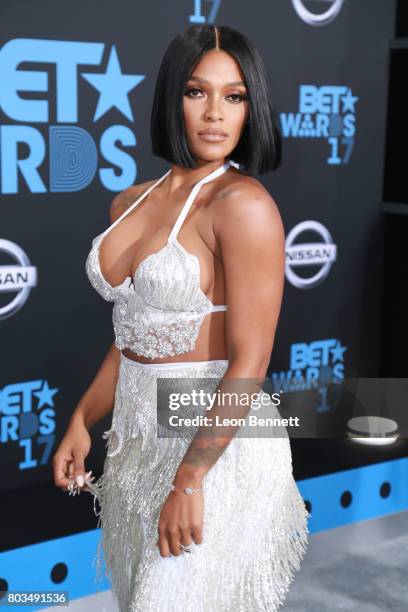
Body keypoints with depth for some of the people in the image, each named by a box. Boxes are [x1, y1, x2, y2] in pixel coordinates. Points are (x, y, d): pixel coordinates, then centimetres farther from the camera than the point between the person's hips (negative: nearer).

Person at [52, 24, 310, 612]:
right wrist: (82, 422, 13)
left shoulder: (244, 203, -16)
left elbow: (249, 362, -19)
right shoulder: (131, 202, 6)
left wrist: (189, 480, -19)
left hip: (216, 443, -7)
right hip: (136, 435, 7)